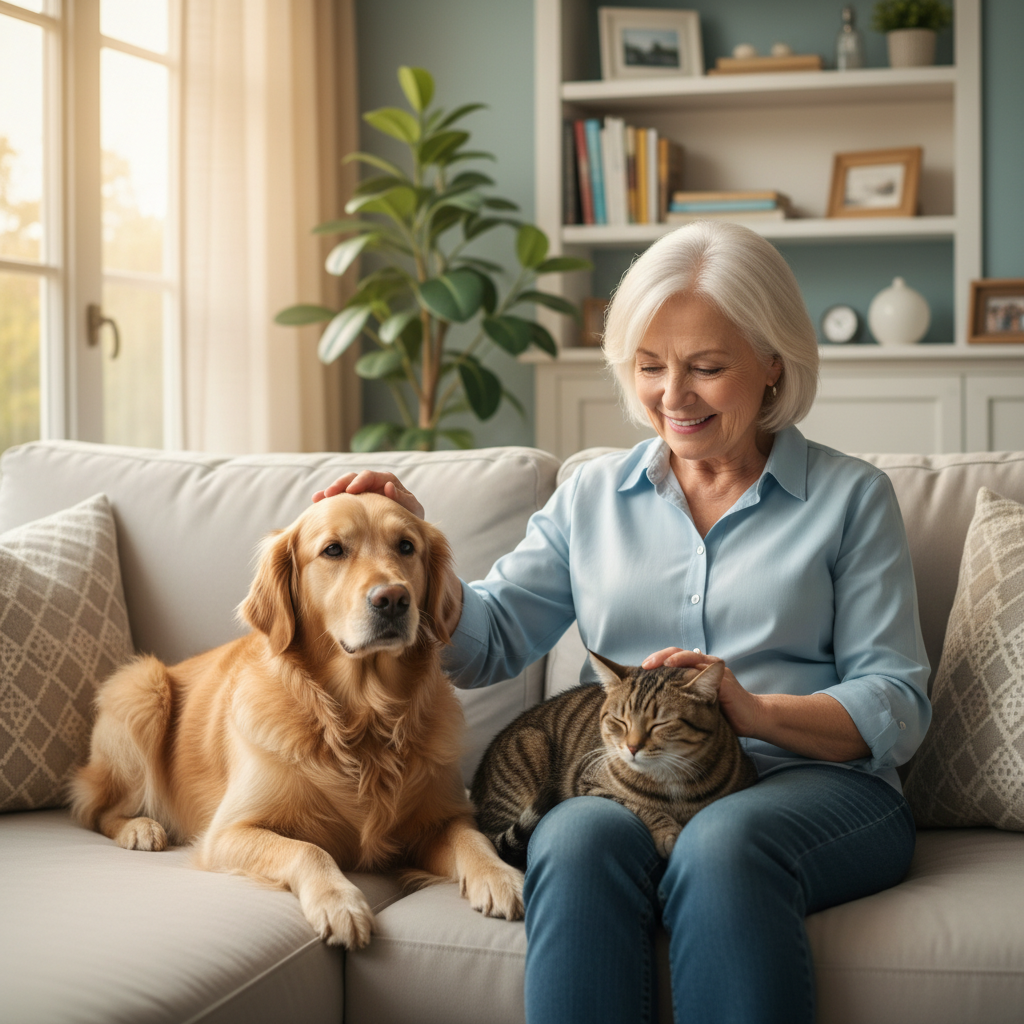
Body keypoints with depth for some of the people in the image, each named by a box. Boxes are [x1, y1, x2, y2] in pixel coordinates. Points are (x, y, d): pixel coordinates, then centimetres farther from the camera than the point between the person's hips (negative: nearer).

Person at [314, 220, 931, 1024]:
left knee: (721, 845, -37)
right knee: (578, 839, -34)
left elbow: (896, 708, 3)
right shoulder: (594, 496, 19)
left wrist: (754, 710, -15)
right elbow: (489, 642, 16)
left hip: (810, 781, -2)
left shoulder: (852, 497, 10)